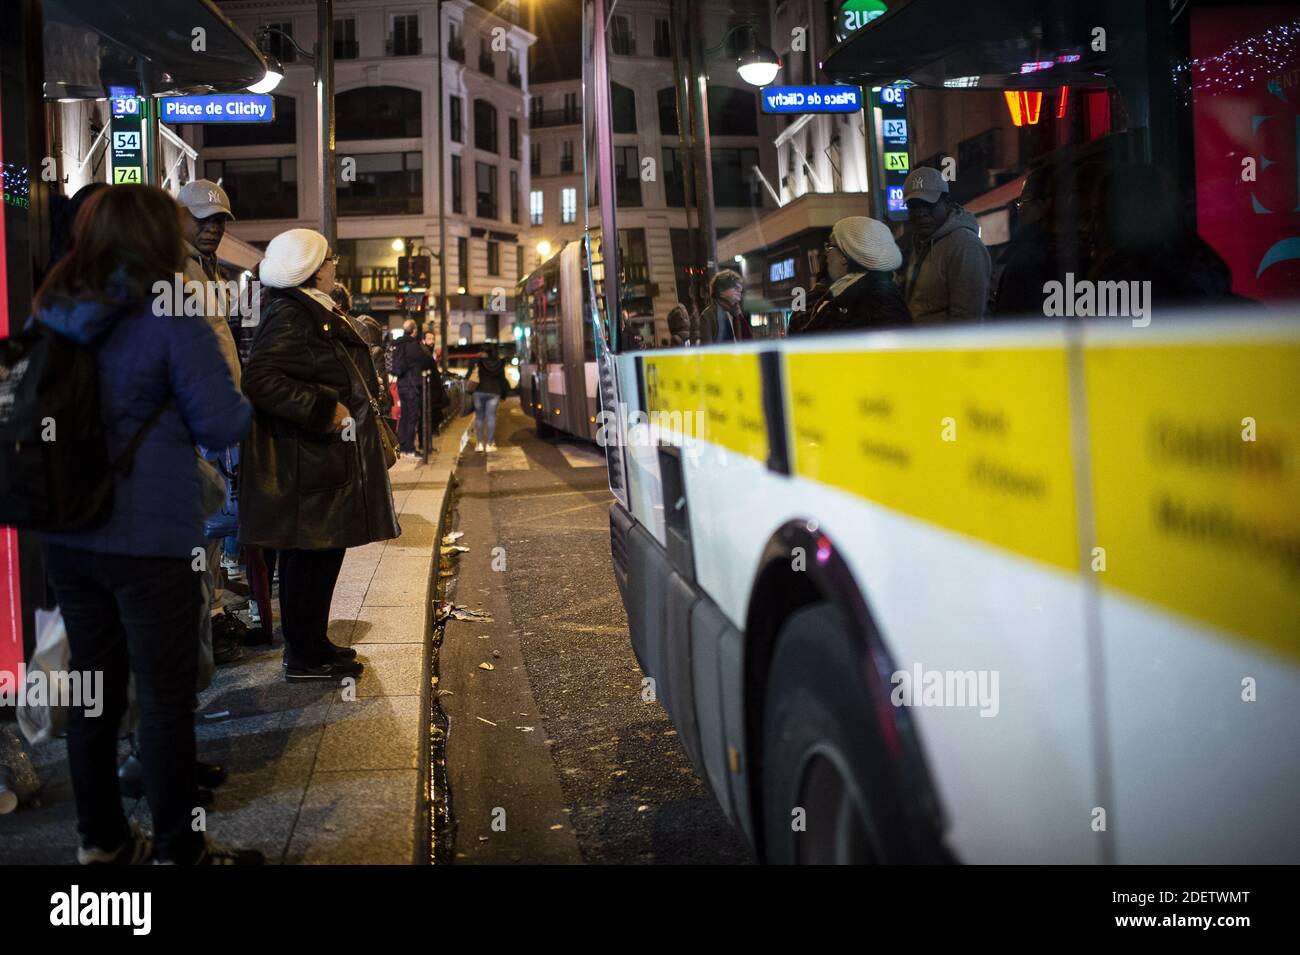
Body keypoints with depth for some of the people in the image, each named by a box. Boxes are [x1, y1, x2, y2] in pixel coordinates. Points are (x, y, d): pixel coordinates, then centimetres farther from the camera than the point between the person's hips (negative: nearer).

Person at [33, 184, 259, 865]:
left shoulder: (48, 315, 5)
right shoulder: (170, 319, -14)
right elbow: (222, 426, -13)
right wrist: (244, 402, 6)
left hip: (67, 536, 6)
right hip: (151, 542, -6)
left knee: (92, 688, 17)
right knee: (165, 702, 5)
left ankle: (100, 840, 30)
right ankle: (179, 852, 17)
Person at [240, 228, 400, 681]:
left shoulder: (314, 313, 18)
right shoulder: (289, 318, -15)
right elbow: (260, 380, -26)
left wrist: (362, 392, 18)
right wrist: (324, 410, -24)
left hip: (322, 456, 11)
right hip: (309, 462, -11)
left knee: (315, 554, 15)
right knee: (313, 554, -5)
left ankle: (309, 643, 24)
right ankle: (305, 655, 4)